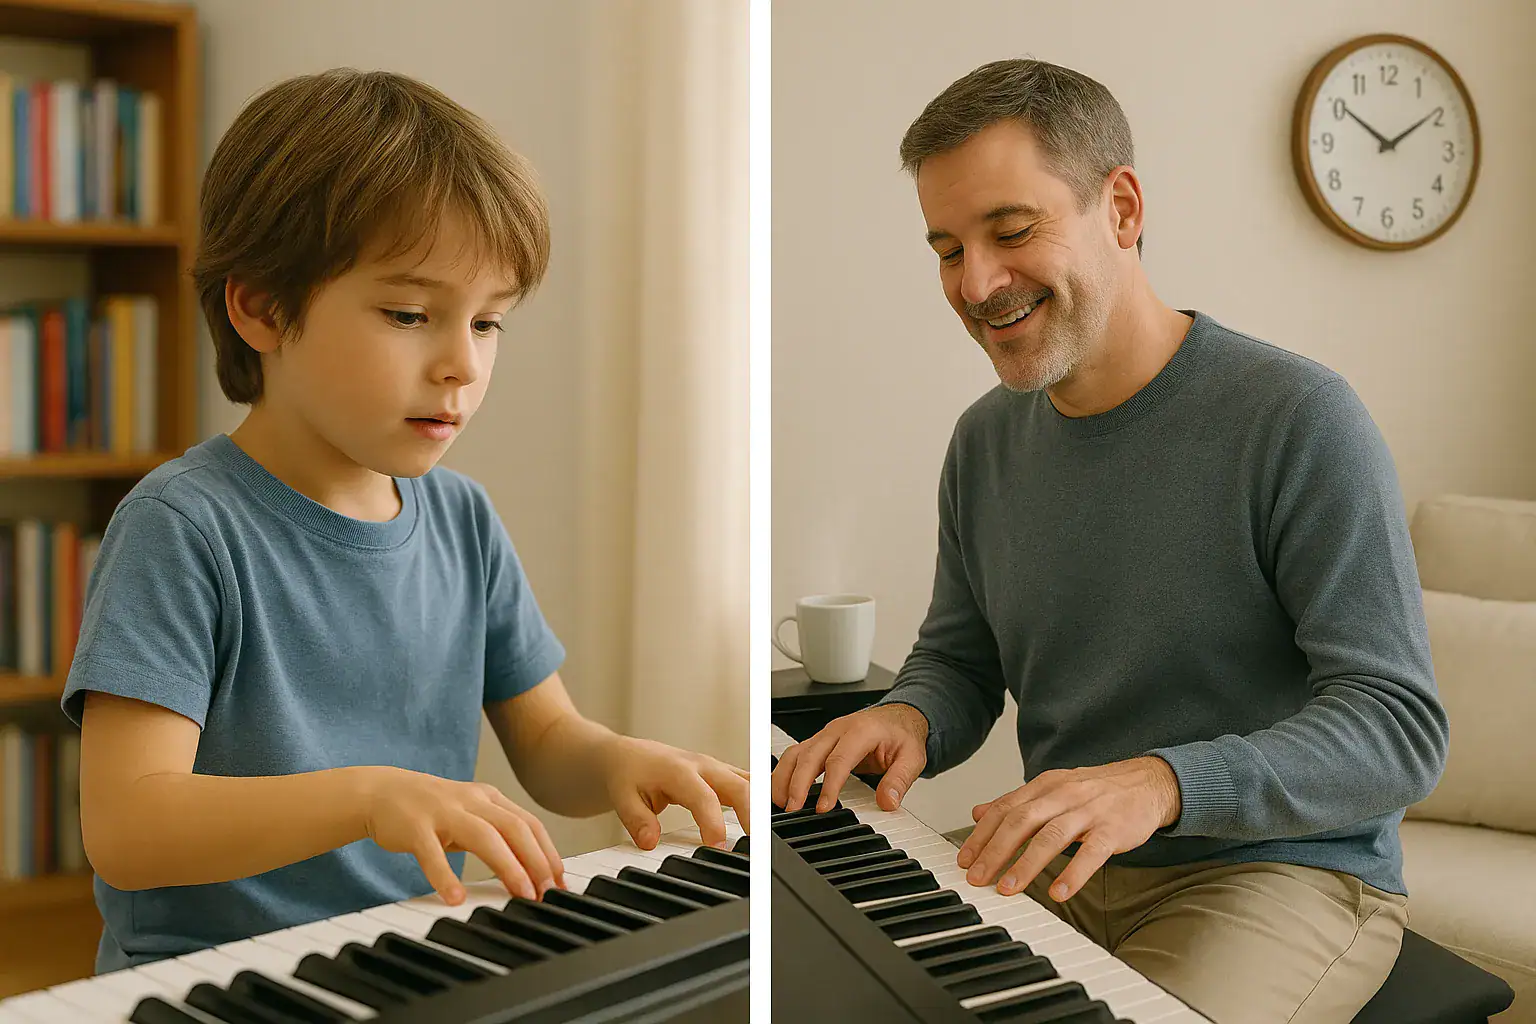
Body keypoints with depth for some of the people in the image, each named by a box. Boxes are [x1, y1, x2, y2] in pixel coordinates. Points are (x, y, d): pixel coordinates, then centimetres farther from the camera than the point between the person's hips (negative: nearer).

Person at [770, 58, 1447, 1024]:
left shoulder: (1297, 418, -15)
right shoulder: (986, 441, 6)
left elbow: (1403, 727, -19)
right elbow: (959, 659, 15)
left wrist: (1161, 782, -34)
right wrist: (909, 718, -10)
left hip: (1282, 867, -5)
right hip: (1058, 862, 5)